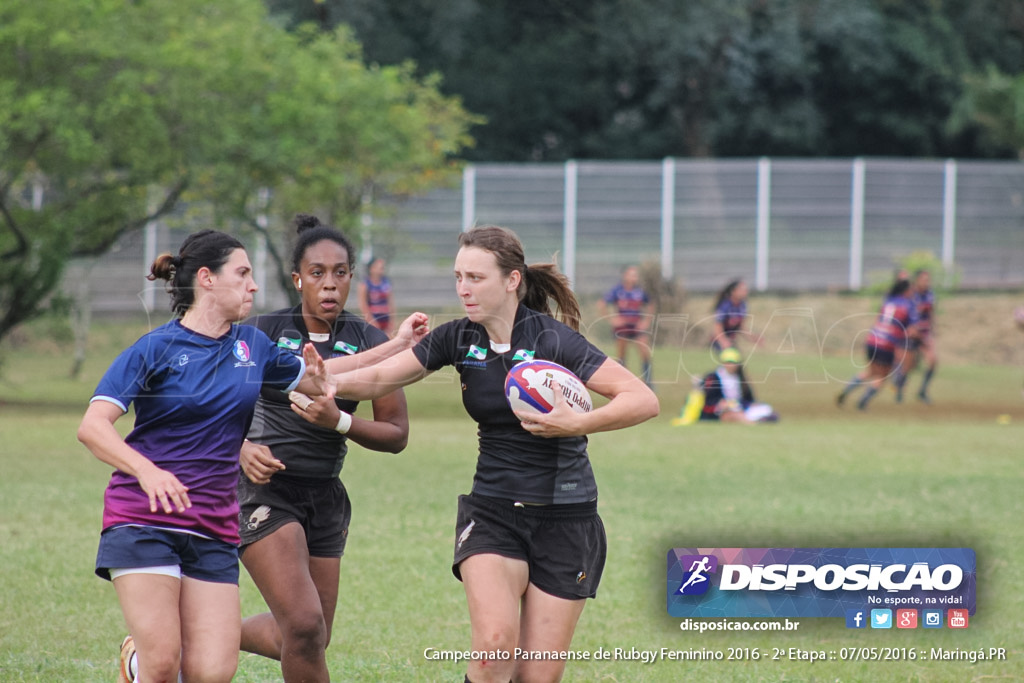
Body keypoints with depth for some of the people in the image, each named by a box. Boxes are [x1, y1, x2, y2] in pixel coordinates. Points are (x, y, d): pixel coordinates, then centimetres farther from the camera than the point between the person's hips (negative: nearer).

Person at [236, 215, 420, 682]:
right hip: (265, 487, -5)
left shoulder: (369, 342, 1)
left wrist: (339, 421, -18)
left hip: (325, 497, 5)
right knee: (305, 626, -20)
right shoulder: (263, 332, -4)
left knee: (310, 639, 10)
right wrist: (243, 448, -23)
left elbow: (397, 435, 1)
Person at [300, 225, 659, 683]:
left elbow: (644, 401, -19)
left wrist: (577, 423, -33)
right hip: (492, 511, 3)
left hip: (564, 519, -3)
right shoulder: (459, 339, 0)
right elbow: (380, 377, -3)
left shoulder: (554, 340, -14)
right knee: (495, 645, -23)